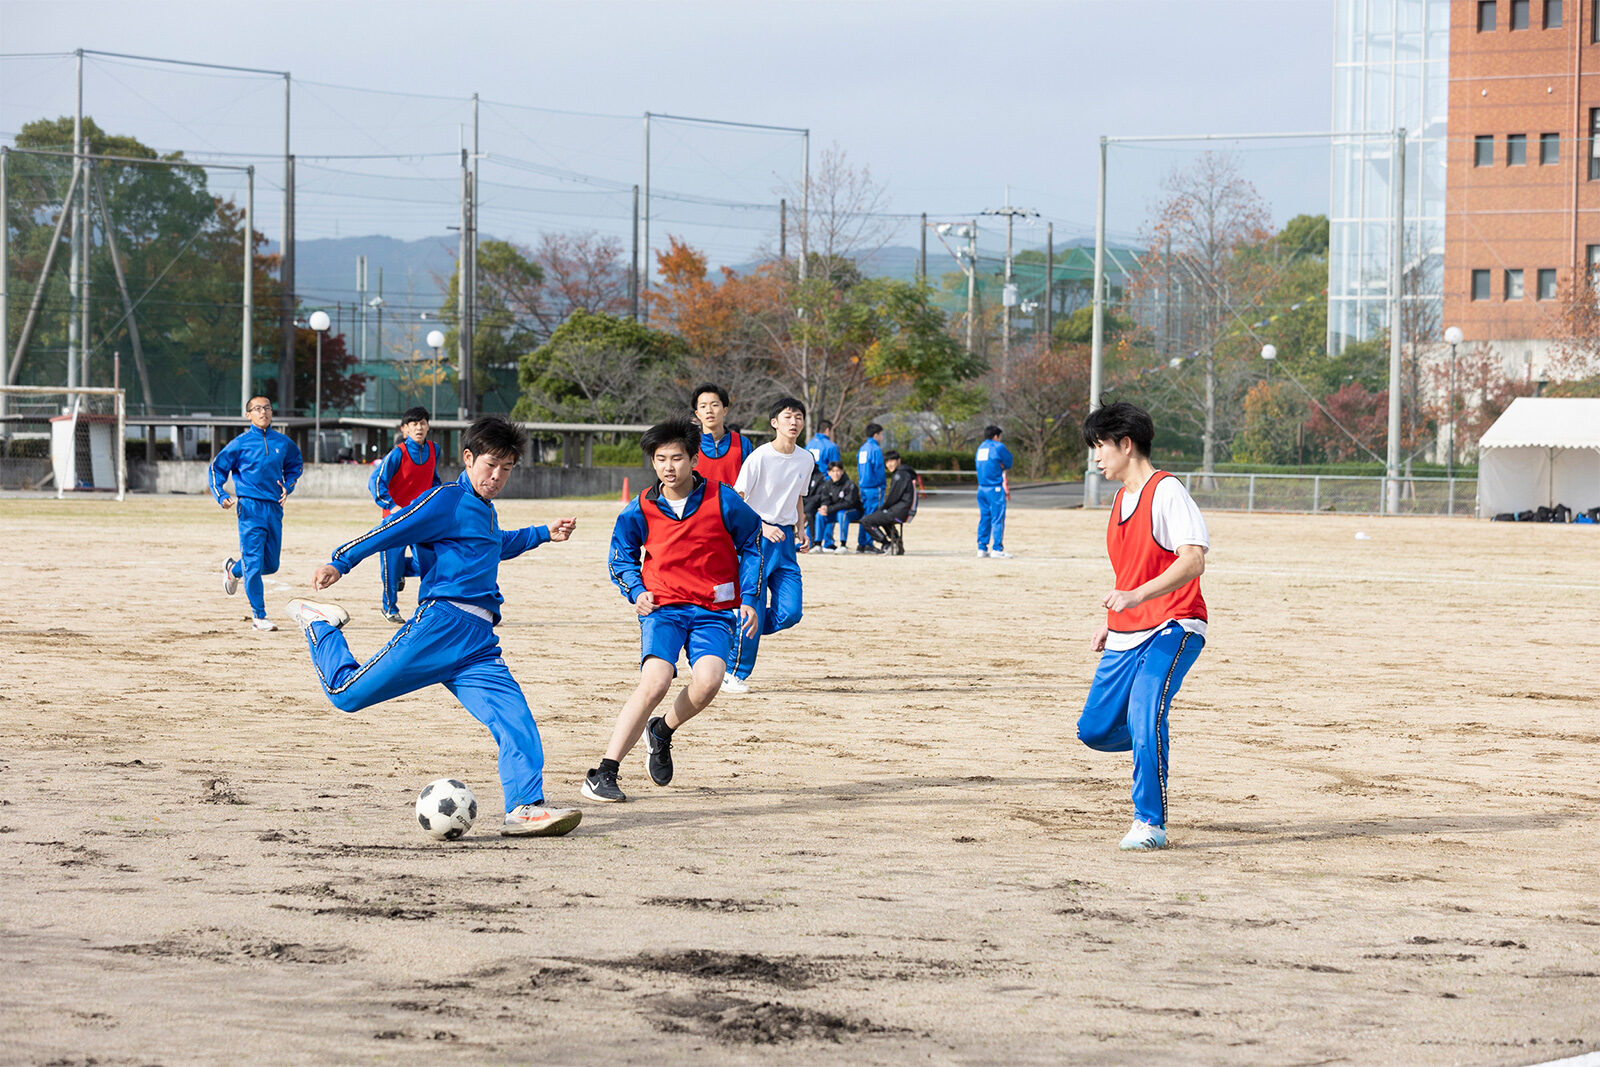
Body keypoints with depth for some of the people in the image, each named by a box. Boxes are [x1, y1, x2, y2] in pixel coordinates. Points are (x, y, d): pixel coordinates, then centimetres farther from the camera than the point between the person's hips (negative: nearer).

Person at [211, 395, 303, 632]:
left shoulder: (283, 443, 9)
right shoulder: (241, 443, -1)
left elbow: (295, 465, 27)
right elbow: (217, 468, 4)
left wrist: (288, 486, 11)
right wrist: (221, 497, -9)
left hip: (275, 508, 4)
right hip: (250, 508, -4)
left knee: (271, 565, 9)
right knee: (254, 563, -9)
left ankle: (234, 569, 38)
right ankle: (259, 616, 0)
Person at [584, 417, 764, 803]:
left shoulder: (723, 501, -4)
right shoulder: (640, 510, -1)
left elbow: (752, 546, 11)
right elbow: (621, 557, 15)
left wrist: (749, 600, 6)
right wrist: (636, 592, -3)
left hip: (715, 611, 0)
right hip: (662, 607, 0)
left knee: (708, 681, -25)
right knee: (655, 682, -23)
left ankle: (663, 730, 10)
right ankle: (603, 774, -19)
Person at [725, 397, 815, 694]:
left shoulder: (806, 460, 7)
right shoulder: (760, 457, -11)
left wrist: (800, 530, 8)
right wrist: (761, 528, -21)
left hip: (785, 538, 6)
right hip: (757, 536, -6)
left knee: (790, 613, -4)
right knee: (753, 608, -8)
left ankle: (735, 635, 19)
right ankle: (735, 674, 5)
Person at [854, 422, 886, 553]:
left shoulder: (862, 449, 14)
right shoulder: (875, 449, -11)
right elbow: (878, 470, -13)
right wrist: (882, 486, -5)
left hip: (863, 487, 8)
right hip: (874, 487, -8)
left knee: (864, 514, 11)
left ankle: (861, 544, 12)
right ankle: (869, 544, -8)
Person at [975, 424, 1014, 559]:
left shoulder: (981, 447, 15)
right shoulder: (998, 446, -7)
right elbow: (1008, 463, -1)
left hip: (981, 487, 7)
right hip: (995, 488, -7)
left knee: (984, 518, 10)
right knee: (998, 518, -5)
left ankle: (982, 548, 10)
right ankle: (997, 549, -9)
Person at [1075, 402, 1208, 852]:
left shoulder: (1166, 491, -12)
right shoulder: (1121, 499, 16)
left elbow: (1193, 561, -23)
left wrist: (1138, 595, -33)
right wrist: (1110, 624, 19)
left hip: (1172, 628, -9)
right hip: (1127, 635, 9)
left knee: (1144, 719, -24)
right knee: (1094, 730, 4)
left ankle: (1150, 824, -14)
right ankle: (1152, 743, 33)